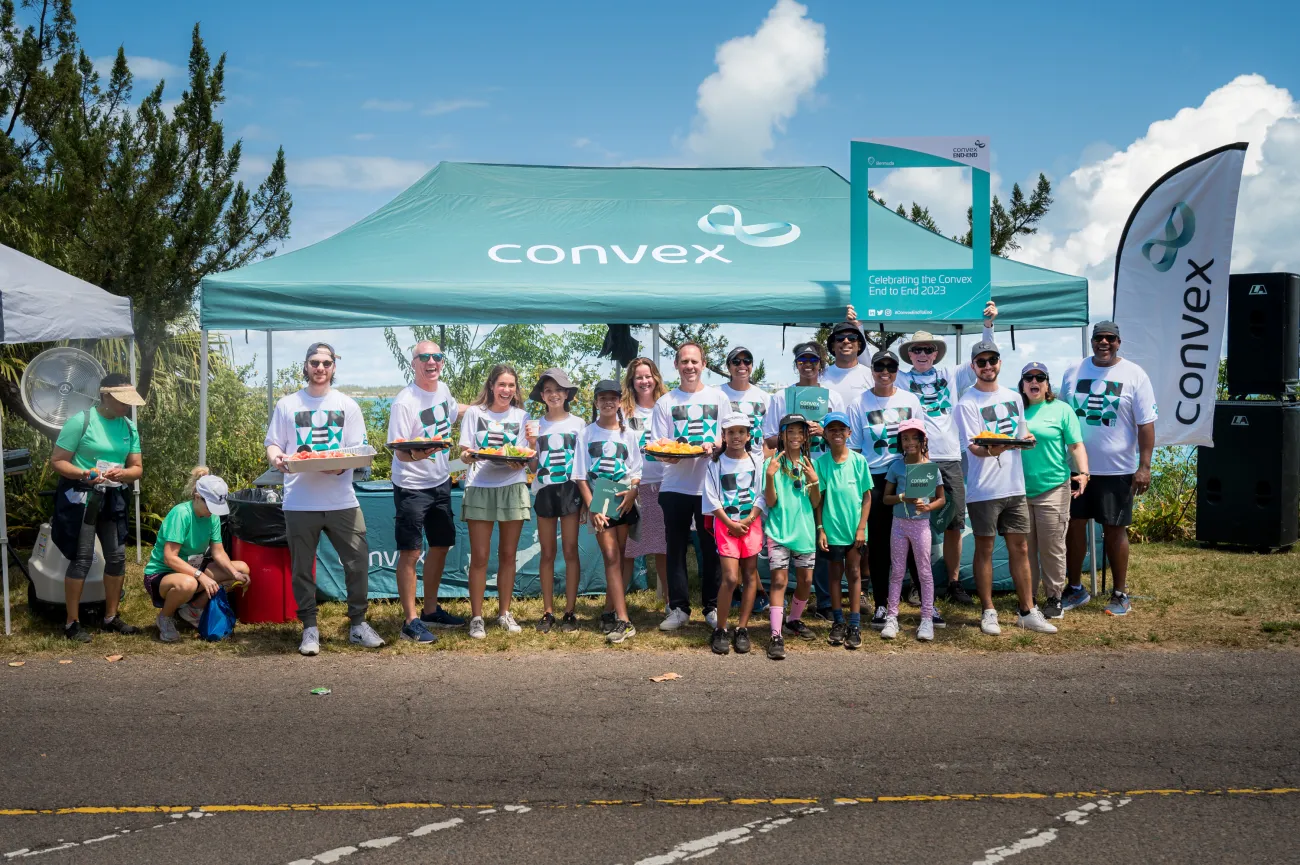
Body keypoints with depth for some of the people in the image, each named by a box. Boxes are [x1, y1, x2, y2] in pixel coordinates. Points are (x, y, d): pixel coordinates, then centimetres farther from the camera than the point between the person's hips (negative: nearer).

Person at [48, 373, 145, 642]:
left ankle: (110, 617, 23)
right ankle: (72, 623, 4)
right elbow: (57, 461, -13)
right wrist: (83, 474, -29)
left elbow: (137, 468, 6)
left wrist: (123, 474, -17)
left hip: (113, 497, 6)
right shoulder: (80, 421, -14)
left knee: (117, 556, 8)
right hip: (80, 496, -6)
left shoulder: (129, 427, 4)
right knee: (82, 558, -7)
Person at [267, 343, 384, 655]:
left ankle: (358, 624, 13)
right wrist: (276, 457, -15)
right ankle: (309, 628, 17)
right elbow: (272, 444, 8)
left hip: (342, 499, 1)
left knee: (358, 561, -1)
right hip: (300, 502, 0)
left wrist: (342, 465, -14)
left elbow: (359, 450, 6)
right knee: (302, 567, 5)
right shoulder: (287, 405, 8)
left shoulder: (348, 406, 10)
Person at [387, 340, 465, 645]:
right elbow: (399, 452, -21)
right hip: (412, 487, -8)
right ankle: (410, 621, 4)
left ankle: (431, 610, 30)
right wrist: (417, 454, -41)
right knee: (411, 552, -4)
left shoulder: (443, 389, 3)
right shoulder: (404, 402, -19)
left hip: (441, 482, 8)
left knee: (441, 546, 16)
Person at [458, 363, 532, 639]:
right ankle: (476, 617, 5)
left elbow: (525, 458, 6)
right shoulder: (474, 413, 4)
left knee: (508, 554, 7)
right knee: (480, 555, -4)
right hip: (480, 488, -2)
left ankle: (504, 613, 19)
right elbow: (465, 453, 3)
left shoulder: (521, 416, 9)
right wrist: (467, 456, -20)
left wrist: (519, 463, -16)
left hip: (513, 487, 2)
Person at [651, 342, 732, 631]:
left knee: (711, 549, 4)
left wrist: (714, 445, -16)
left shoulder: (719, 398, 8)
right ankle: (678, 608, 11)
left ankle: (712, 607, 14)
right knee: (676, 547, 4)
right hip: (675, 486, 1)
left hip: (711, 485, 0)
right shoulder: (665, 402, 7)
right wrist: (667, 455, -19)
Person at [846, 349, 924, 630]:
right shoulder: (860, 404, 1)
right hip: (874, 478, -1)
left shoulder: (910, 400, 7)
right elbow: (853, 447, 3)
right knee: (878, 544, 4)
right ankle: (881, 604, 14)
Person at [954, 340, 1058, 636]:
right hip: (984, 489, -5)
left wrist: (1027, 437, -1)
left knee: (1020, 548, 9)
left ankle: (1028, 611, 17)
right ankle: (988, 612, 14)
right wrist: (991, 449, -35)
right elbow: (974, 447, -14)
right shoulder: (967, 403, -6)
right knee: (984, 549, 4)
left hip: (1014, 486, 5)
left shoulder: (1013, 397, 12)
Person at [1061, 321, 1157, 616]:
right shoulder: (1074, 373, 6)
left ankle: (1120, 593, 16)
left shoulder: (1134, 375, -3)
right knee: (1074, 525, 7)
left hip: (1116, 469, -3)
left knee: (1114, 529, 5)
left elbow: (1146, 423, -5)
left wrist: (1144, 466, -11)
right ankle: (1075, 589, 20)